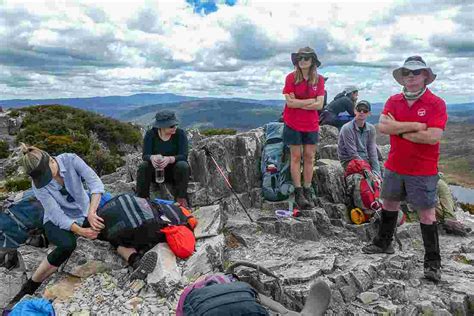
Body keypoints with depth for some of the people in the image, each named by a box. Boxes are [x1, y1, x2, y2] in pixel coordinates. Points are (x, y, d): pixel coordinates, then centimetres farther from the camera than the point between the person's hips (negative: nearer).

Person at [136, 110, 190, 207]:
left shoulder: (180, 134, -12)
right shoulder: (150, 134, -8)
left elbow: (183, 156, -23)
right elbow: (145, 155, -17)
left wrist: (169, 159, -44)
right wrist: (152, 158, -43)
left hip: (175, 173, -1)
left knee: (183, 165, -32)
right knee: (143, 166, -26)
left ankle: (181, 198, -21)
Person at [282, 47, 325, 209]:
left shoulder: (319, 79, 2)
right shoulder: (291, 77, -4)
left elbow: (319, 105, -6)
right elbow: (290, 102, -13)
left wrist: (299, 104, -13)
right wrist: (311, 101, -10)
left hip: (311, 125, 3)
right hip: (293, 124, -2)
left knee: (309, 157, 5)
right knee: (296, 157, 2)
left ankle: (307, 192, 15)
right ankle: (298, 193, 9)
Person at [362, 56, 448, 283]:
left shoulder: (436, 104, -10)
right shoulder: (393, 101, 3)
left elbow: (433, 137, -22)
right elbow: (383, 126, -12)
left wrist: (399, 130, -14)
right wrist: (415, 126, -18)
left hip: (423, 171, -5)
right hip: (394, 167, 5)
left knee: (427, 214, 1)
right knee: (389, 203, 18)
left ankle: (432, 263, 13)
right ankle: (383, 243, 38)